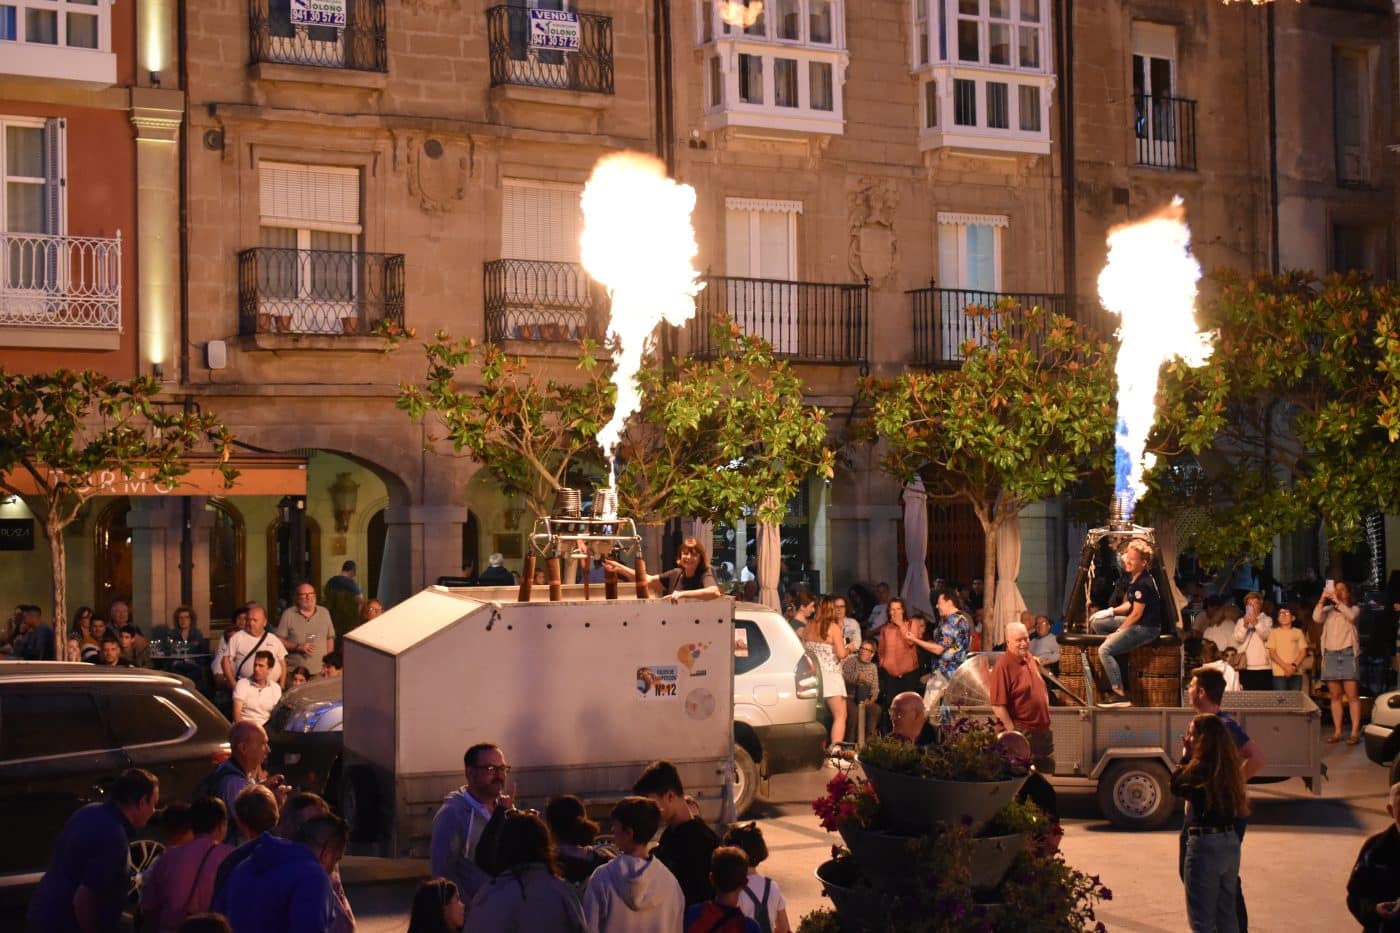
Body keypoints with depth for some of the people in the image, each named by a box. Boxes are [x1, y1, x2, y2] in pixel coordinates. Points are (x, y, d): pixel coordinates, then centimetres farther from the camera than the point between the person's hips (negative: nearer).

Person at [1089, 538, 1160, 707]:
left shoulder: (1143, 584, -21)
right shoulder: (1133, 578, 10)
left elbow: (1136, 614, -20)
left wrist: (1117, 632, -12)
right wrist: (1111, 611, 5)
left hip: (1147, 628, -11)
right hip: (1136, 623, 11)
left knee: (1105, 650, -22)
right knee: (1096, 622, 14)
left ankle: (1120, 694, -23)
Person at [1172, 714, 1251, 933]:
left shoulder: (1199, 768, -17)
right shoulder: (1229, 767, 5)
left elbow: (1176, 786, -1)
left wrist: (1185, 757, 5)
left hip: (1204, 844, -8)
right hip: (1231, 842, 8)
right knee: (1227, 915, 19)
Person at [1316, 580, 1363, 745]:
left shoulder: (1353, 609, 8)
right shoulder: (1328, 610, 14)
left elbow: (1351, 616, -15)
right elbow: (1316, 618, -6)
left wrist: (1337, 601, -17)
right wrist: (1322, 599, -13)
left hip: (1347, 653, -3)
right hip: (1330, 655, 3)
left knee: (1352, 696, -8)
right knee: (1335, 697, 5)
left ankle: (1355, 732, -9)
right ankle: (1337, 732, 7)